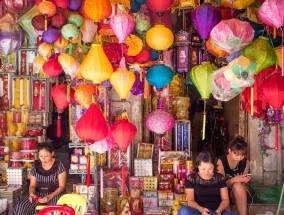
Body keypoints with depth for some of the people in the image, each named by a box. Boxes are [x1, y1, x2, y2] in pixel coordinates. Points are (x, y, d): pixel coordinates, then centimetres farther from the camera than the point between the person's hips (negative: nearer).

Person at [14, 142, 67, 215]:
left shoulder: (59, 165, -7)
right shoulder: (36, 166, 4)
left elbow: (62, 186, -8)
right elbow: (32, 185, 9)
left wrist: (49, 197, -24)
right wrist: (32, 193, -16)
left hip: (55, 193, -4)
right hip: (39, 193, 4)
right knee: (20, 207, -22)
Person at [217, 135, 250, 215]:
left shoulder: (246, 162, -7)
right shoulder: (221, 162, -17)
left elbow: (242, 185, 4)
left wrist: (244, 181, -20)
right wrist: (233, 180, -32)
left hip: (238, 193, 2)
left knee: (237, 186, -32)